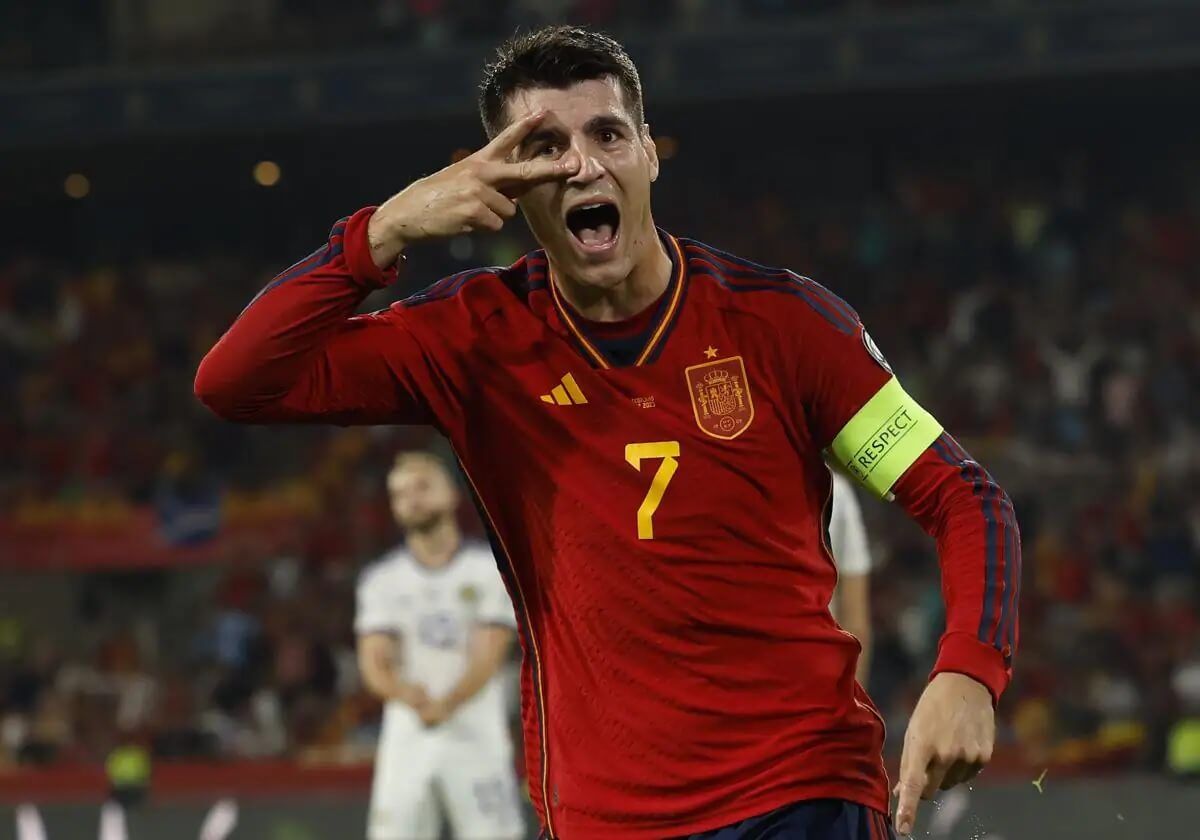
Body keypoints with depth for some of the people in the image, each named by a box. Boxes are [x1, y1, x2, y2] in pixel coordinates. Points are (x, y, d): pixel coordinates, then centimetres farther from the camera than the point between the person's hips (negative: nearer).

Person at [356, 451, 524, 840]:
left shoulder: (489, 570, 2)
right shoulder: (381, 579, 9)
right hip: (406, 735, 2)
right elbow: (374, 665, -2)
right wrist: (405, 694, -27)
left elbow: (487, 659, -7)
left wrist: (446, 704, -28)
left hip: (475, 735, -2)